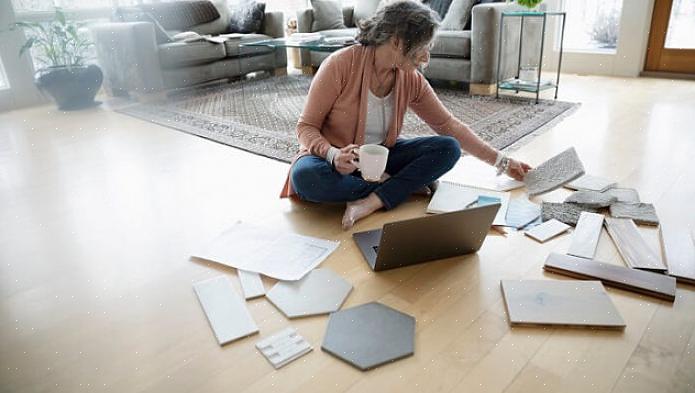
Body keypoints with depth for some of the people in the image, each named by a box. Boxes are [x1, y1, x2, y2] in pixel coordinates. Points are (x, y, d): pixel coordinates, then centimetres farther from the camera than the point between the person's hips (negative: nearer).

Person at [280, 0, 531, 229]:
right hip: (331, 158, -4)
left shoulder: (412, 80, -4)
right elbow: (306, 127, -14)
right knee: (306, 177, -38)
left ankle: (370, 203, -29)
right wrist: (333, 154, -35)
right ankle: (402, 187, -19)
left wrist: (501, 162, 3)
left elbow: (448, 125, 3)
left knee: (448, 148, -15)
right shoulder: (340, 65, -19)